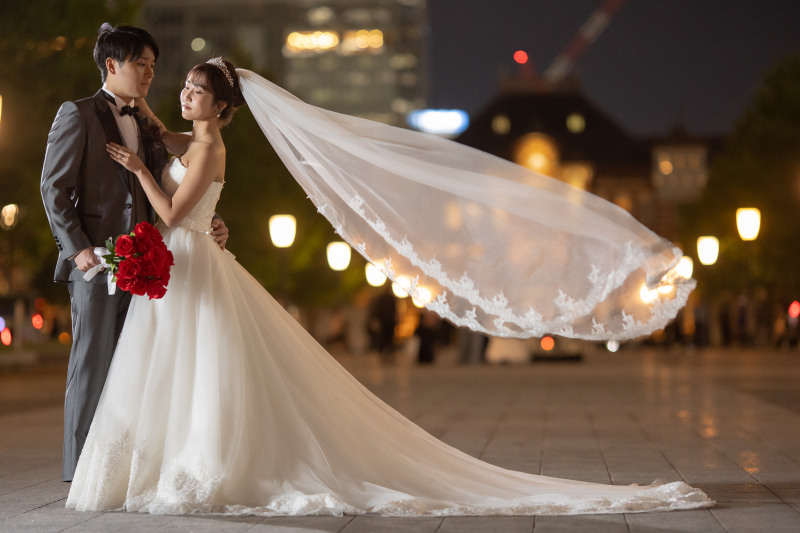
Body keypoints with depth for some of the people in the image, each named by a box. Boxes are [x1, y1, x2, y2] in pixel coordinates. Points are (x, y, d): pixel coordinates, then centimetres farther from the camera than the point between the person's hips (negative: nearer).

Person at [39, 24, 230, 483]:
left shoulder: (146, 127, 20)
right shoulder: (78, 115, 0)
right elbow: (54, 188, -6)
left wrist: (210, 225, 5)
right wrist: (77, 247, -14)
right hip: (97, 258, -6)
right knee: (93, 363, -5)